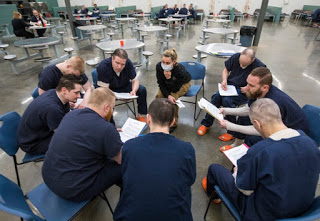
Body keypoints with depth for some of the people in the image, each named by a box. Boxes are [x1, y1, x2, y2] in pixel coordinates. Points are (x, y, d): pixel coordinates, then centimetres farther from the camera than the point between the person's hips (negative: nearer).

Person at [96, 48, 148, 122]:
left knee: (142, 90, -14)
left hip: (125, 86, 4)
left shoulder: (128, 63, -20)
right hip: (110, 89, -3)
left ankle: (140, 115, 1)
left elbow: (135, 80, -11)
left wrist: (133, 91, -33)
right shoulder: (102, 67, -30)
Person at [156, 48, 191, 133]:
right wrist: (168, 95, -30)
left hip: (183, 84, -3)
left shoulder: (180, 70, -39)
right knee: (159, 96, -21)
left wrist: (169, 78, -45)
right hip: (168, 83, 4)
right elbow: (161, 83, -16)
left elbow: (175, 89, -29)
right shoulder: (159, 66, -28)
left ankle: (173, 123, -9)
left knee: (174, 97, -29)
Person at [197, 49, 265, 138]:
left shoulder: (259, 67, -15)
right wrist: (224, 80, -6)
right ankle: (206, 124, -10)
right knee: (216, 96, -26)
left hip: (243, 92, -4)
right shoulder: (235, 57, -4)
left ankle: (232, 132, -17)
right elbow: (226, 69, 13)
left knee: (227, 100, -32)